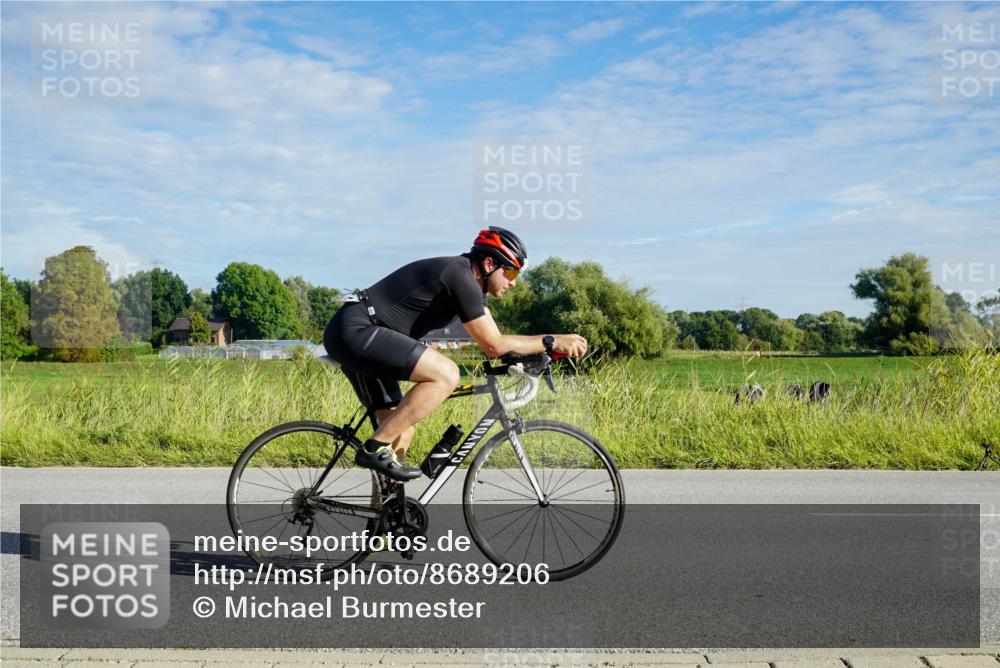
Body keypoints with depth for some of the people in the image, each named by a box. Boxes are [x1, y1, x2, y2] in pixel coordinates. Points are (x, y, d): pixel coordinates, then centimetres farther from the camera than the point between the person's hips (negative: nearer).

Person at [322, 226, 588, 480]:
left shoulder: (470, 281, 14)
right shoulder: (461, 276, -16)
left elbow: (493, 341, 16)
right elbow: (493, 345, -16)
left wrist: (542, 347, 5)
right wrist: (551, 341, -11)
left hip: (351, 335, 10)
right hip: (355, 331, -10)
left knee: (400, 432, 11)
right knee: (446, 374, -22)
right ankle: (376, 448, -16)